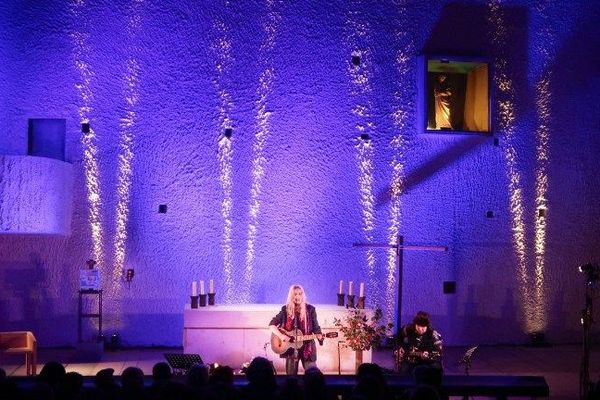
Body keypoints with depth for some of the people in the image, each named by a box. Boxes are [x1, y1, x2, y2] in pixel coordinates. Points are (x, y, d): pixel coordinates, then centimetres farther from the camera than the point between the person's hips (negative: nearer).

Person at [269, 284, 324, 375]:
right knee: (291, 375, 6)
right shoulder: (285, 310, 0)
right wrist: (281, 336, -15)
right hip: (290, 348, 1)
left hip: (307, 347, -1)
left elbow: (315, 327, 4)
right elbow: (271, 325, 0)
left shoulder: (310, 309, 0)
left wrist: (319, 336, -17)